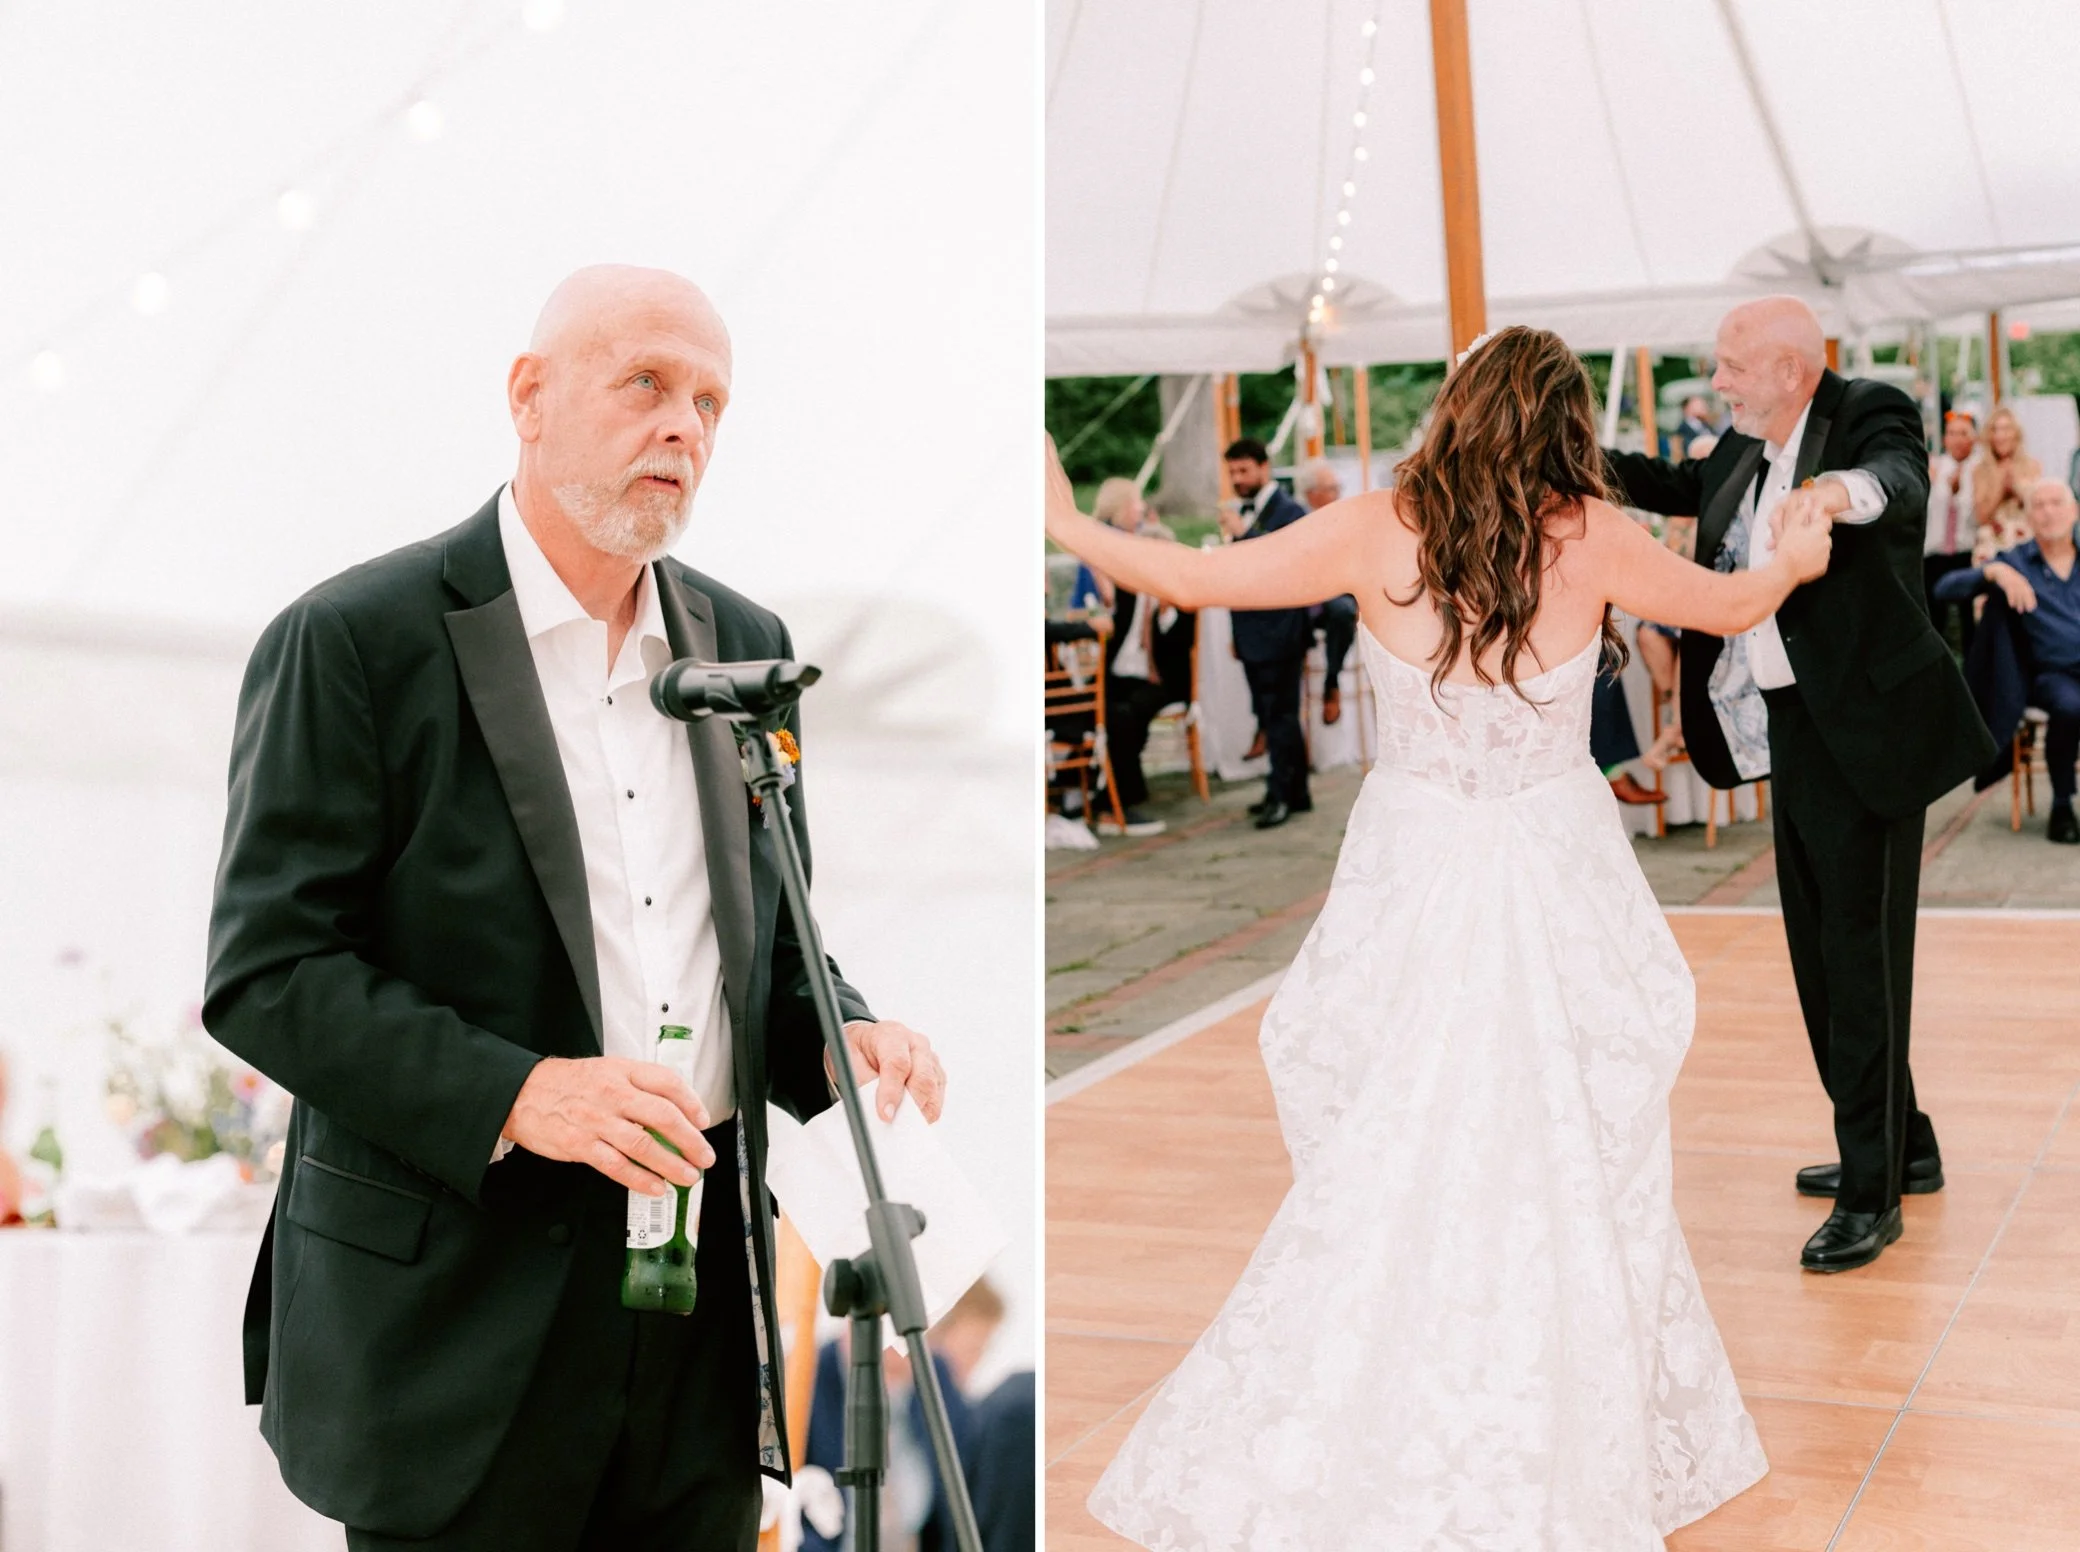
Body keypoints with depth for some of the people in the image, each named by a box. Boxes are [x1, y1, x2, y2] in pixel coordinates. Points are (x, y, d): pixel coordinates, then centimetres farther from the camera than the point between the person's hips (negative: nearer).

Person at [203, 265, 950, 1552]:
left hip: (709, 1292, 6)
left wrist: (841, 1037, -2)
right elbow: (265, 970, -11)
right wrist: (513, 1094, -23)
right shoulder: (354, 639, -7)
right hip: (462, 1299, -5)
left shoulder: (745, 643, 11)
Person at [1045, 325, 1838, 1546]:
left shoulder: (1378, 533, -10)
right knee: (1578, 1182, 14)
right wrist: (1798, 561, 31)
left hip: (1413, 885, 0)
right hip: (1559, 891, 0)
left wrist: (1067, 524, 11)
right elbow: (1733, 607, 9)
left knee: (1384, 1180, 11)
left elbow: (1195, 577, -5)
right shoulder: (1593, 539, -8)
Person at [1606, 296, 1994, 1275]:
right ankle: (1901, 1148, 32)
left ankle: (1872, 1195, 1)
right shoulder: (1747, 451, 11)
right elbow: (1681, 488, 31)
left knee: (1862, 953, -6)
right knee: (1821, 951, 16)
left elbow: (1901, 480, -34)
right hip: (1791, 731, 9)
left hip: (1863, 730, -9)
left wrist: (1839, 491, -56)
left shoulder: (1869, 416, -12)